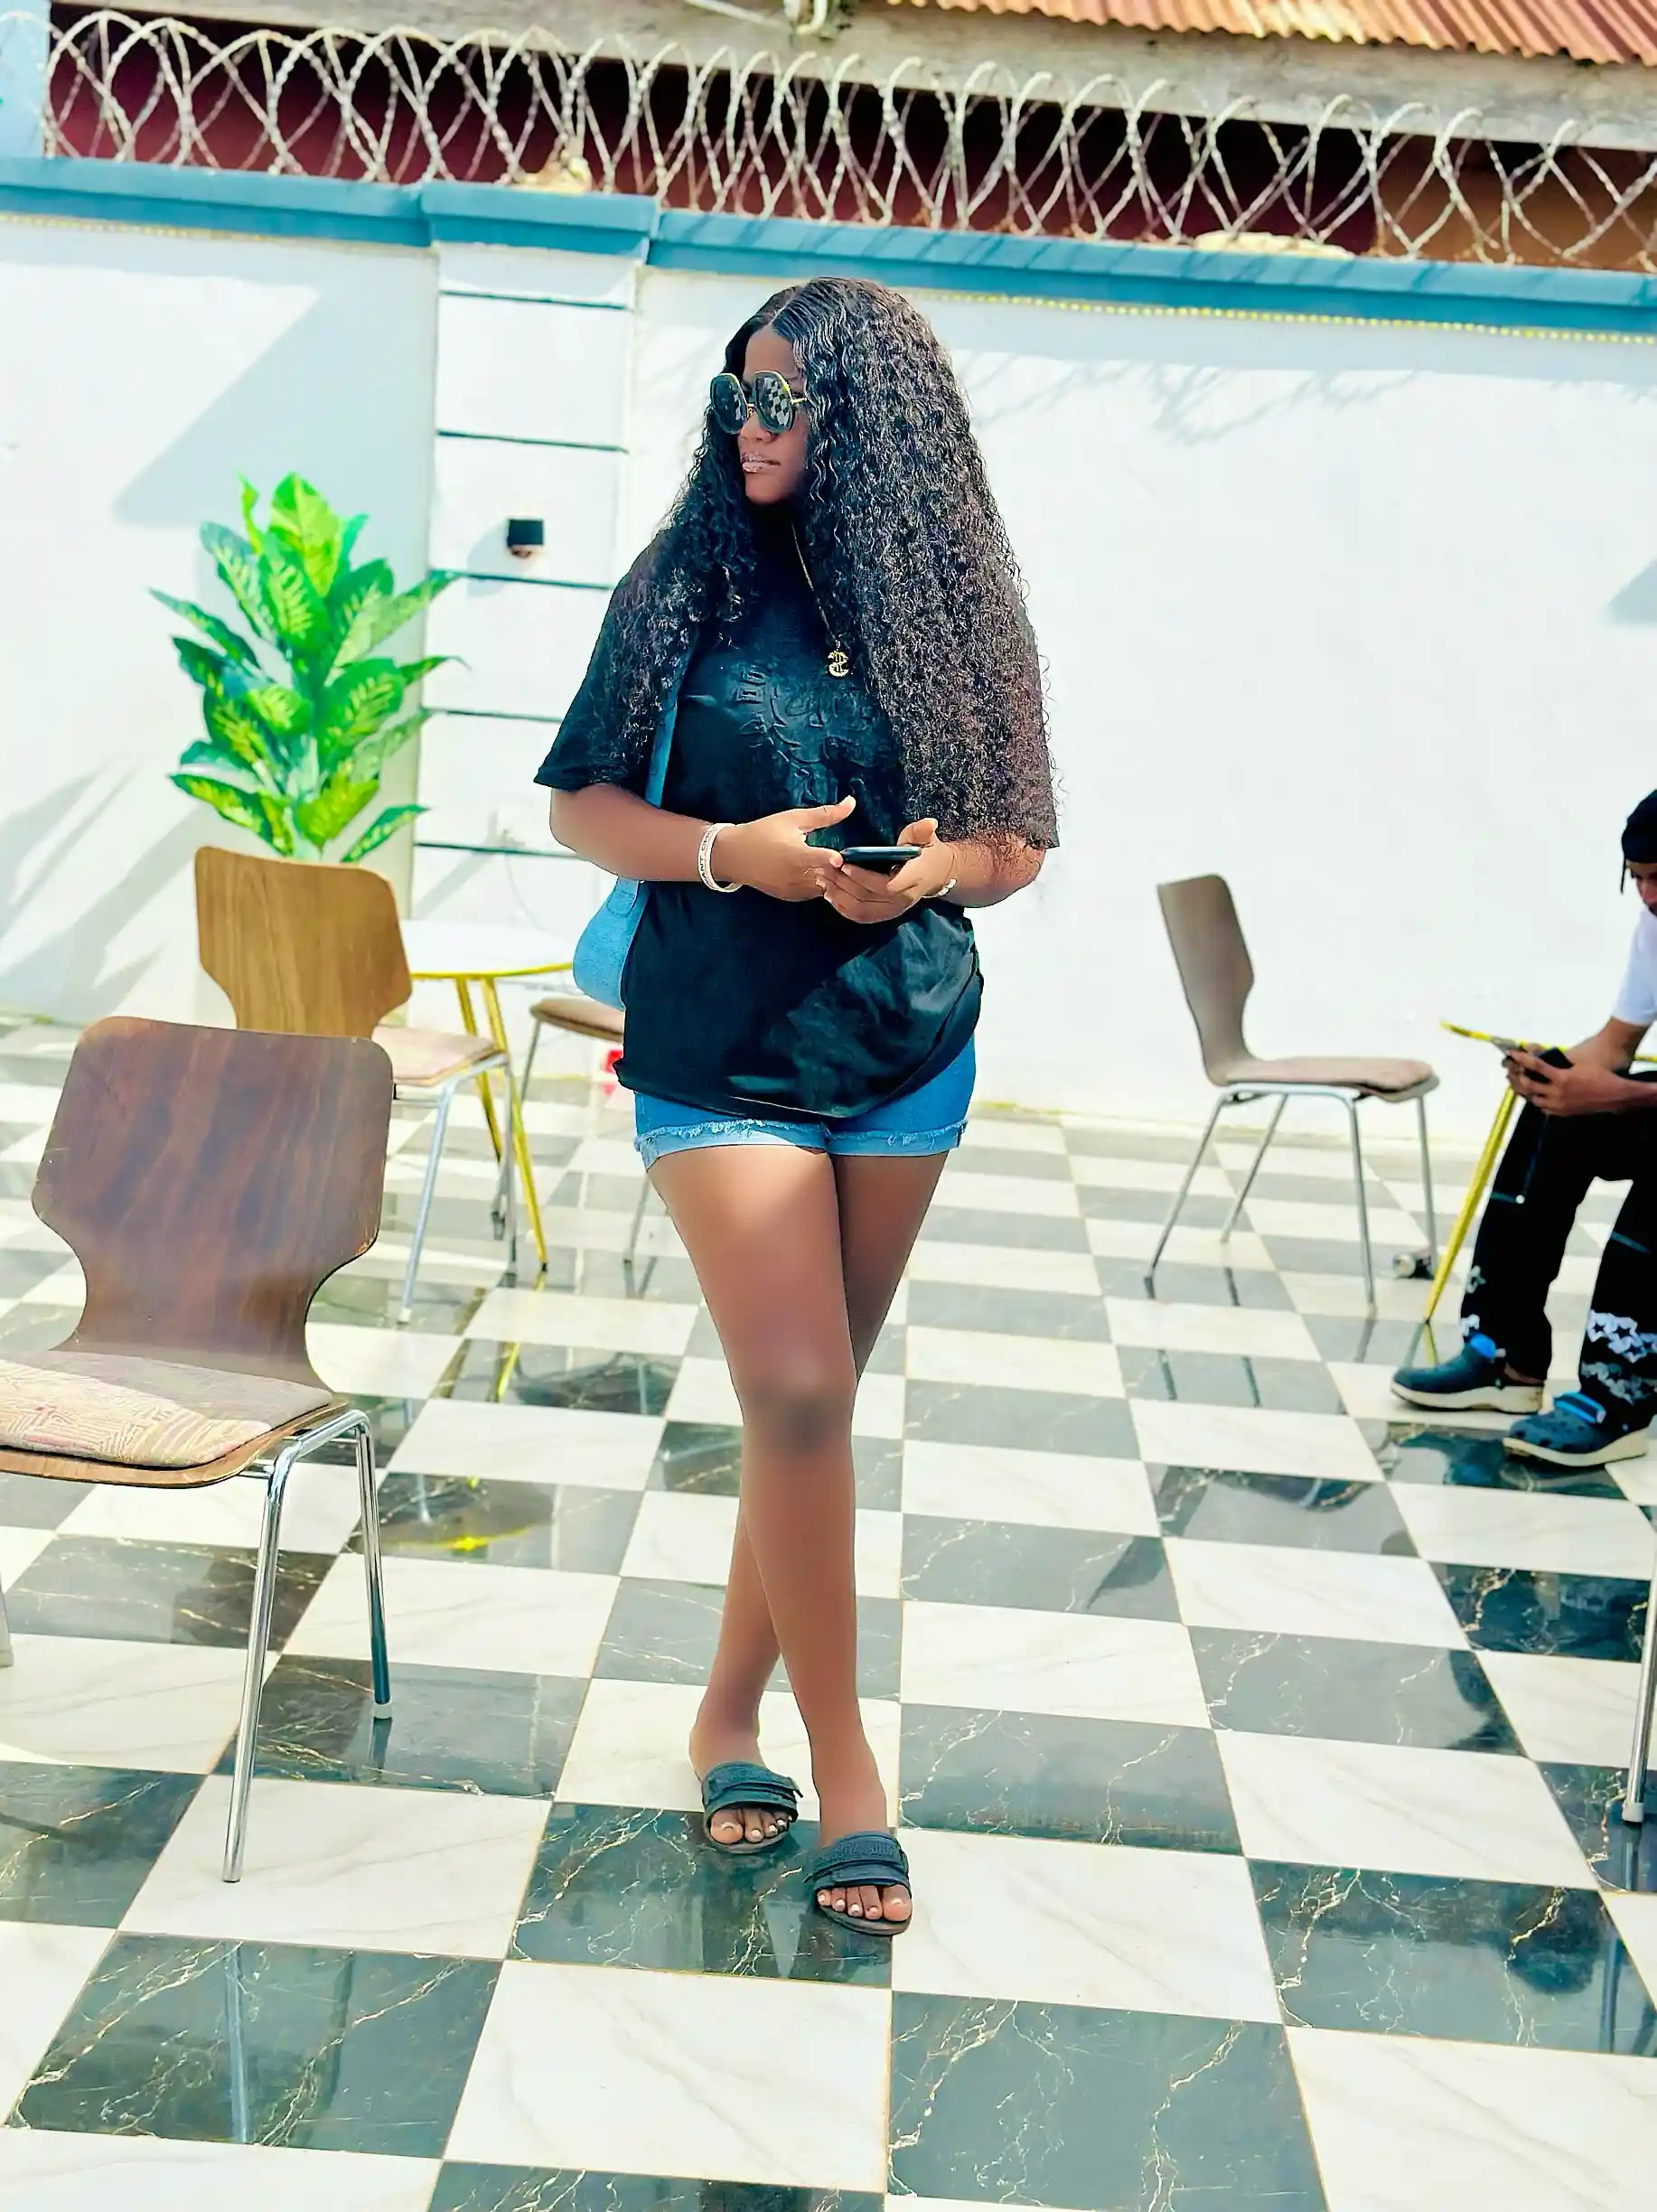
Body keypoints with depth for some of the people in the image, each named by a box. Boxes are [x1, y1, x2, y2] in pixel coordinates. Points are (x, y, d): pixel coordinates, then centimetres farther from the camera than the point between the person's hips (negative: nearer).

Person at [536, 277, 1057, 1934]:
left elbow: (1018, 842, 8)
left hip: (908, 1056, 3)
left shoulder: (950, 602, 3)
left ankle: (732, 1708, 28)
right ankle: (842, 1764, 4)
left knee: (809, 1396, 10)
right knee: (798, 1395, -11)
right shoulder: (687, 584, -1)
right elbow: (580, 804, 2)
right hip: (724, 1054, -2)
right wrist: (729, 849, -16)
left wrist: (928, 870, -14)